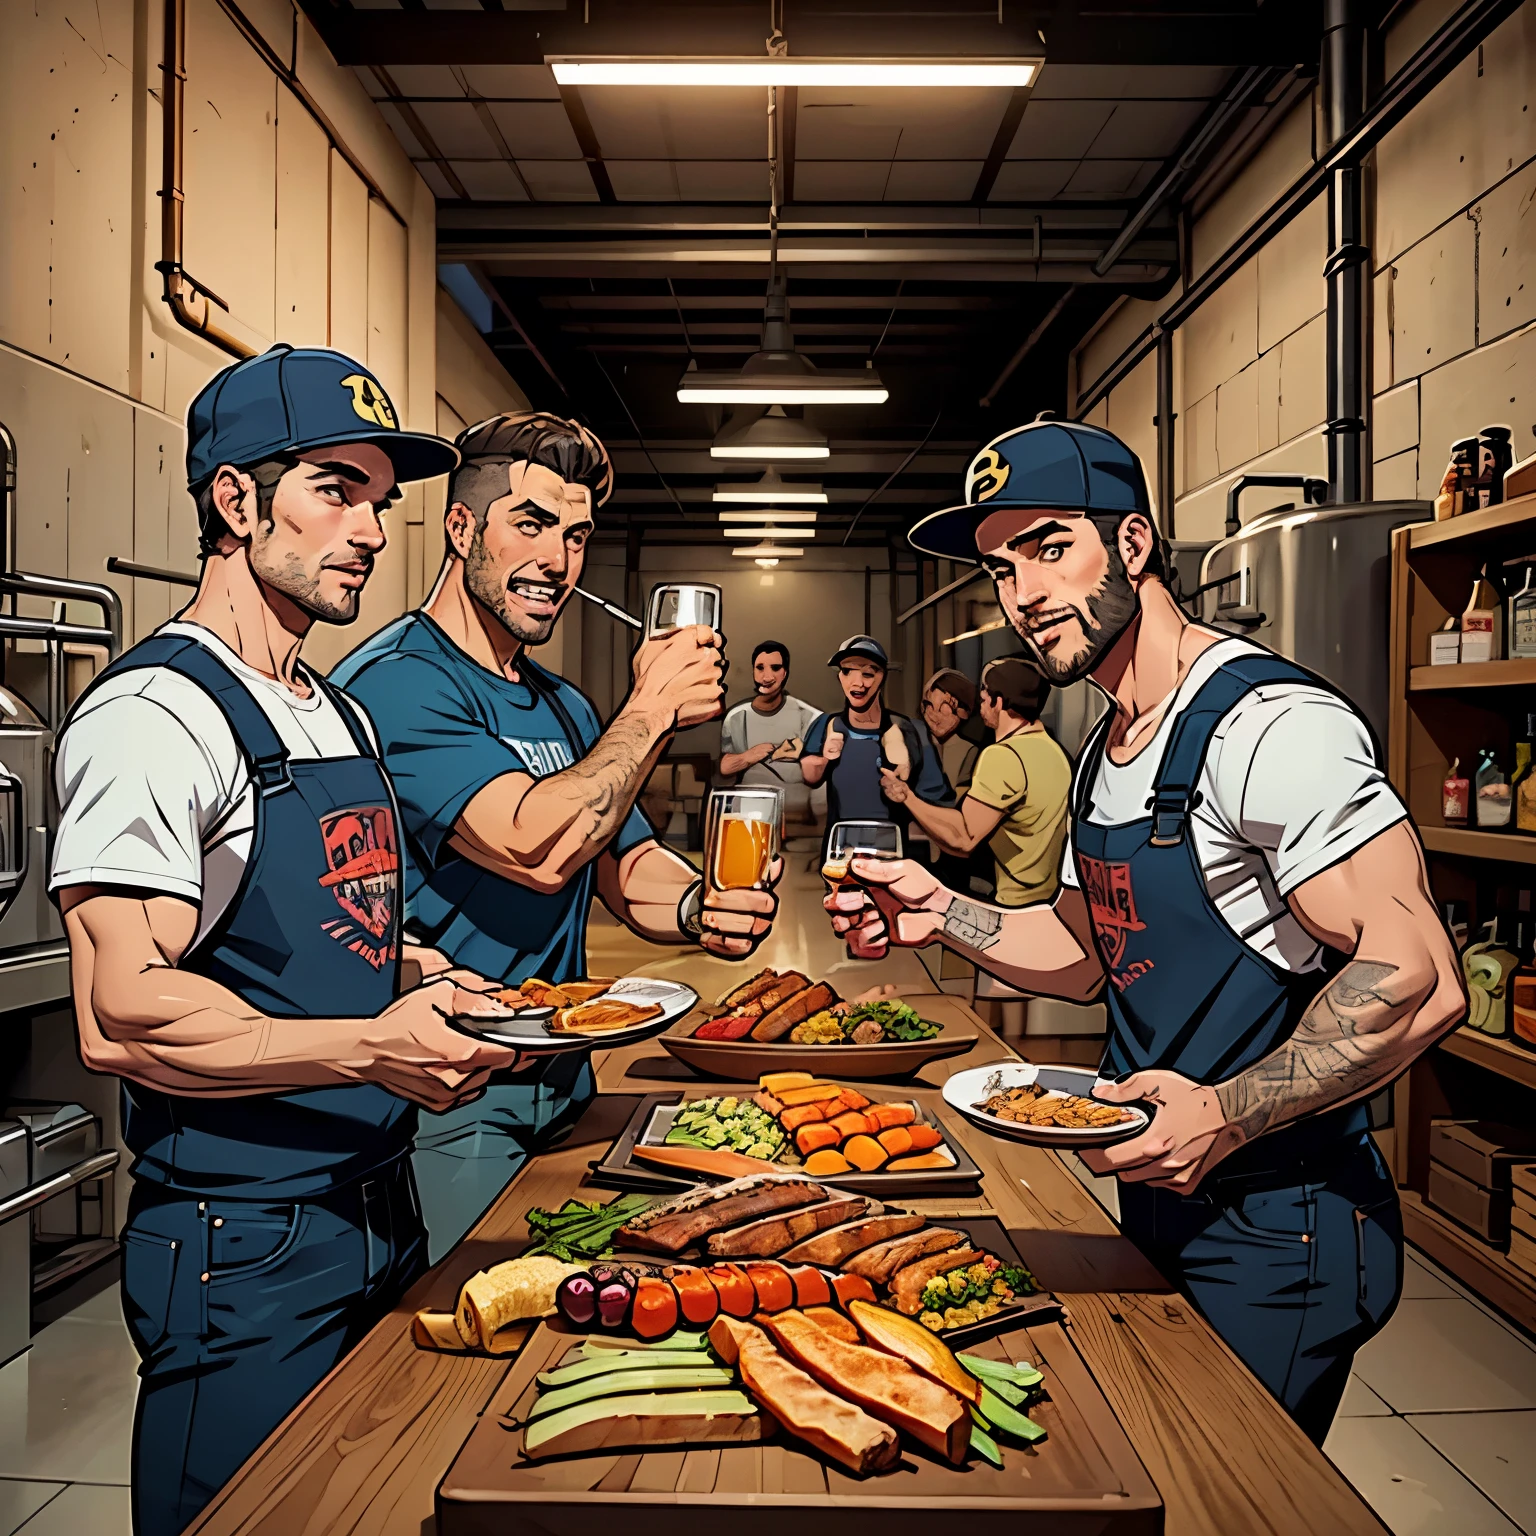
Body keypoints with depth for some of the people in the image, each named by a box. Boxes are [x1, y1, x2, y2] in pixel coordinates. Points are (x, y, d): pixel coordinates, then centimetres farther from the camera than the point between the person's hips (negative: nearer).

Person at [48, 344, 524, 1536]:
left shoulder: (347, 718, 12)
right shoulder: (157, 712, -17)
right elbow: (119, 1019, -24)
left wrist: (423, 979, 2)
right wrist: (369, 1046, -30)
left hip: (381, 1211, 9)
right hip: (242, 1249, -8)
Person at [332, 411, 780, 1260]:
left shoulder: (567, 707, 11)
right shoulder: (394, 681, -17)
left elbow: (626, 867, 9)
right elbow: (536, 848, -28)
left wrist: (699, 910, -13)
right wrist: (652, 708, -17)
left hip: (561, 1089, 8)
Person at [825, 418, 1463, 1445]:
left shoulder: (1272, 724, -22)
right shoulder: (1102, 756, 8)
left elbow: (1419, 981, -25)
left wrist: (1227, 1115, -27)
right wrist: (947, 918, 1)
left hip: (1281, 1228, -8)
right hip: (1164, 1195, 9)